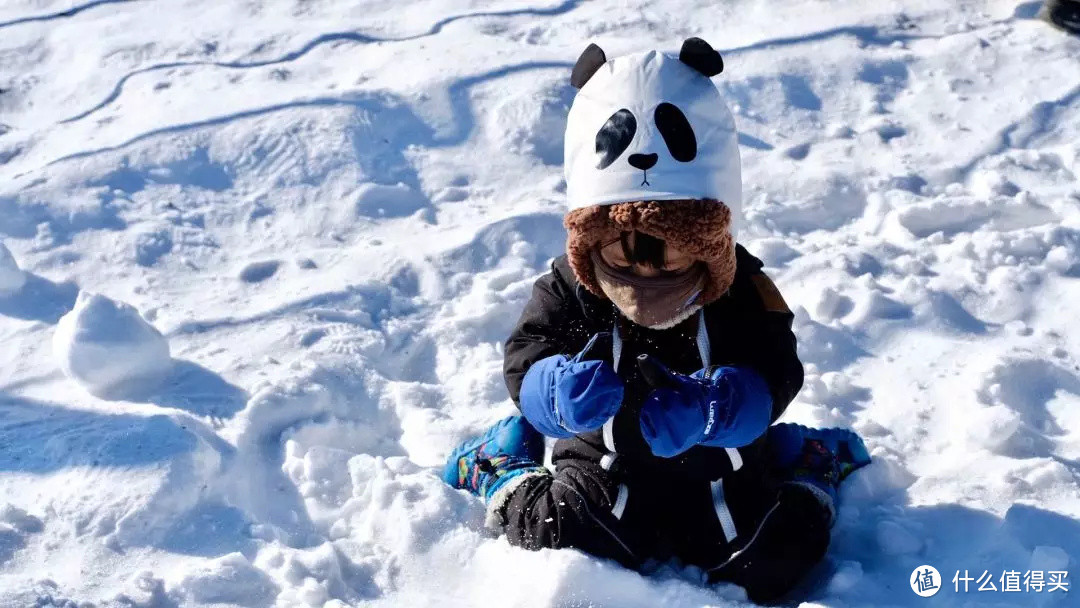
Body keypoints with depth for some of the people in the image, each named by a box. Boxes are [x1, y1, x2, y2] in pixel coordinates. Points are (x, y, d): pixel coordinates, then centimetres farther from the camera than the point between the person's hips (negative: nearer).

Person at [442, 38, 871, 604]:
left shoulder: (741, 289, -14)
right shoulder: (568, 287, -13)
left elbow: (772, 377, -21)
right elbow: (526, 364, -16)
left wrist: (706, 409, -43)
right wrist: (563, 392, -41)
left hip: (720, 470, 1)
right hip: (609, 470, 0)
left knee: (776, 555, -10)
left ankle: (806, 467, 21)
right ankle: (505, 473, 14)